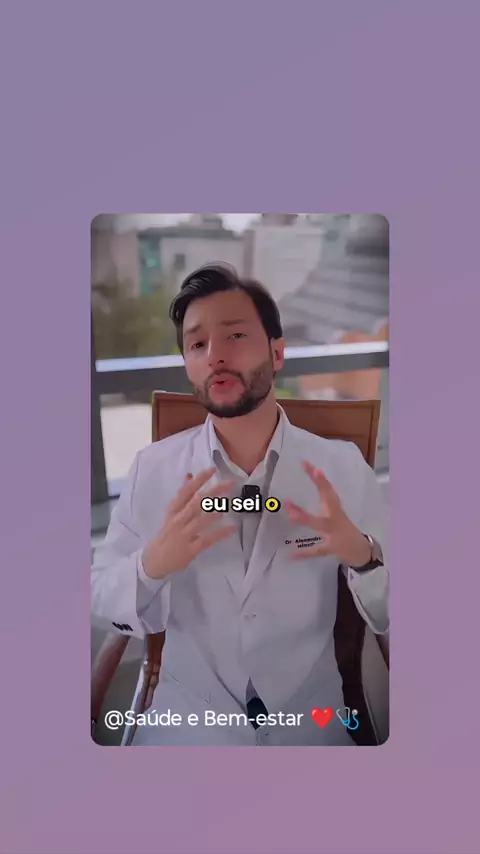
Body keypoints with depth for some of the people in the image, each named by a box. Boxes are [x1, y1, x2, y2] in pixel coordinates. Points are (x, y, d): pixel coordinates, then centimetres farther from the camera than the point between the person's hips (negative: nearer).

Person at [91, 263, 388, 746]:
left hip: (309, 719, 0)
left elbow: (391, 619, -5)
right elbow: (100, 602, -4)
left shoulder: (344, 466, -10)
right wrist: (151, 564, -25)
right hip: (186, 717, 0)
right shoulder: (152, 469, -8)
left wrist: (362, 556, -27)